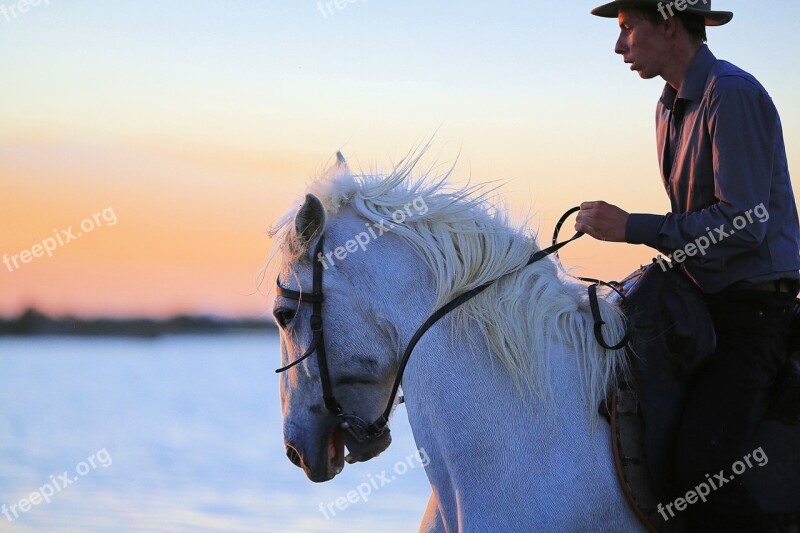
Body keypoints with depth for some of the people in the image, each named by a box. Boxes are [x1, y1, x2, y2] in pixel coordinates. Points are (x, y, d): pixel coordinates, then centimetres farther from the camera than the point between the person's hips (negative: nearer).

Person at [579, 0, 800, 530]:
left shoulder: (732, 95, -17)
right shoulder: (671, 106, 13)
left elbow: (742, 225, -24)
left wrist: (632, 228, -21)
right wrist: (665, 264, 9)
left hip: (752, 308, -10)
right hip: (702, 297, 10)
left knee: (703, 472, -23)